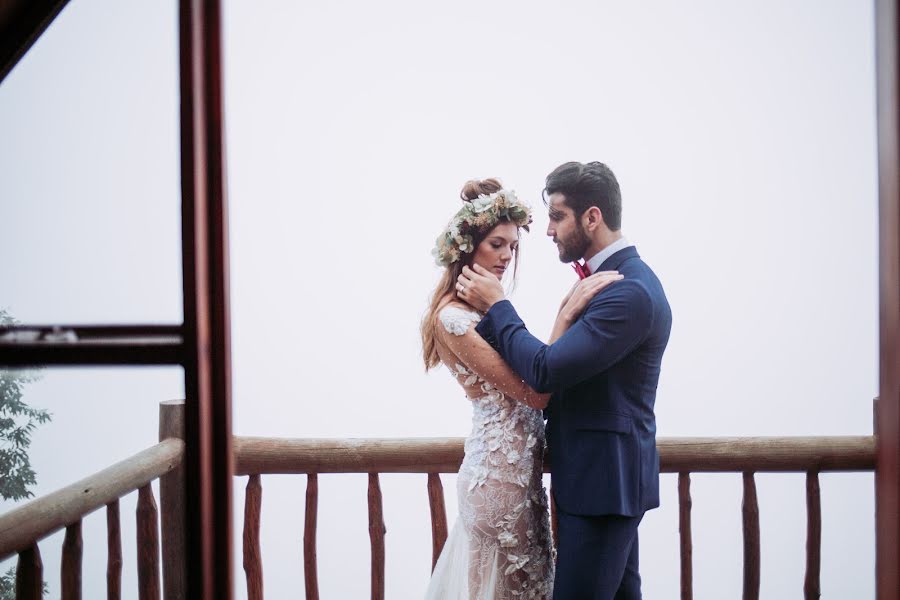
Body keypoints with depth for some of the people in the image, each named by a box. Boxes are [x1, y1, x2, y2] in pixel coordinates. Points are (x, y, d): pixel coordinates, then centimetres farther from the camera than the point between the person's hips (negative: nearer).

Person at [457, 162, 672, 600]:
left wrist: (496, 305, -12)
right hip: (609, 471, 10)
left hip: (603, 478, -10)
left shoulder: (630, 291, -21)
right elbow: (564, 365, 13)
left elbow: (545, 371, -24)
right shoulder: (613, 278, 11)